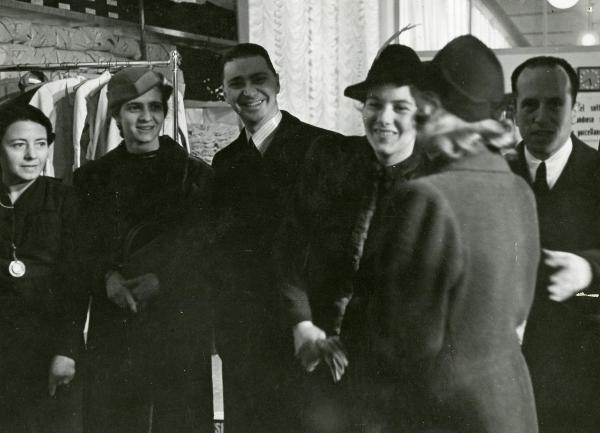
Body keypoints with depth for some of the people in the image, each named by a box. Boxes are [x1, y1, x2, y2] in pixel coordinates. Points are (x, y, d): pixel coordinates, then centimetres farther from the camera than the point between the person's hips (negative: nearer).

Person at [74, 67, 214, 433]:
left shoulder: (197, 176, 5)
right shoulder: (93, 177, 11)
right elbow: (82, 248, 6)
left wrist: (159, 280, -16)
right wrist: (106, 278, -14)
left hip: (181, 324, -1)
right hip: (112, 325, 2)